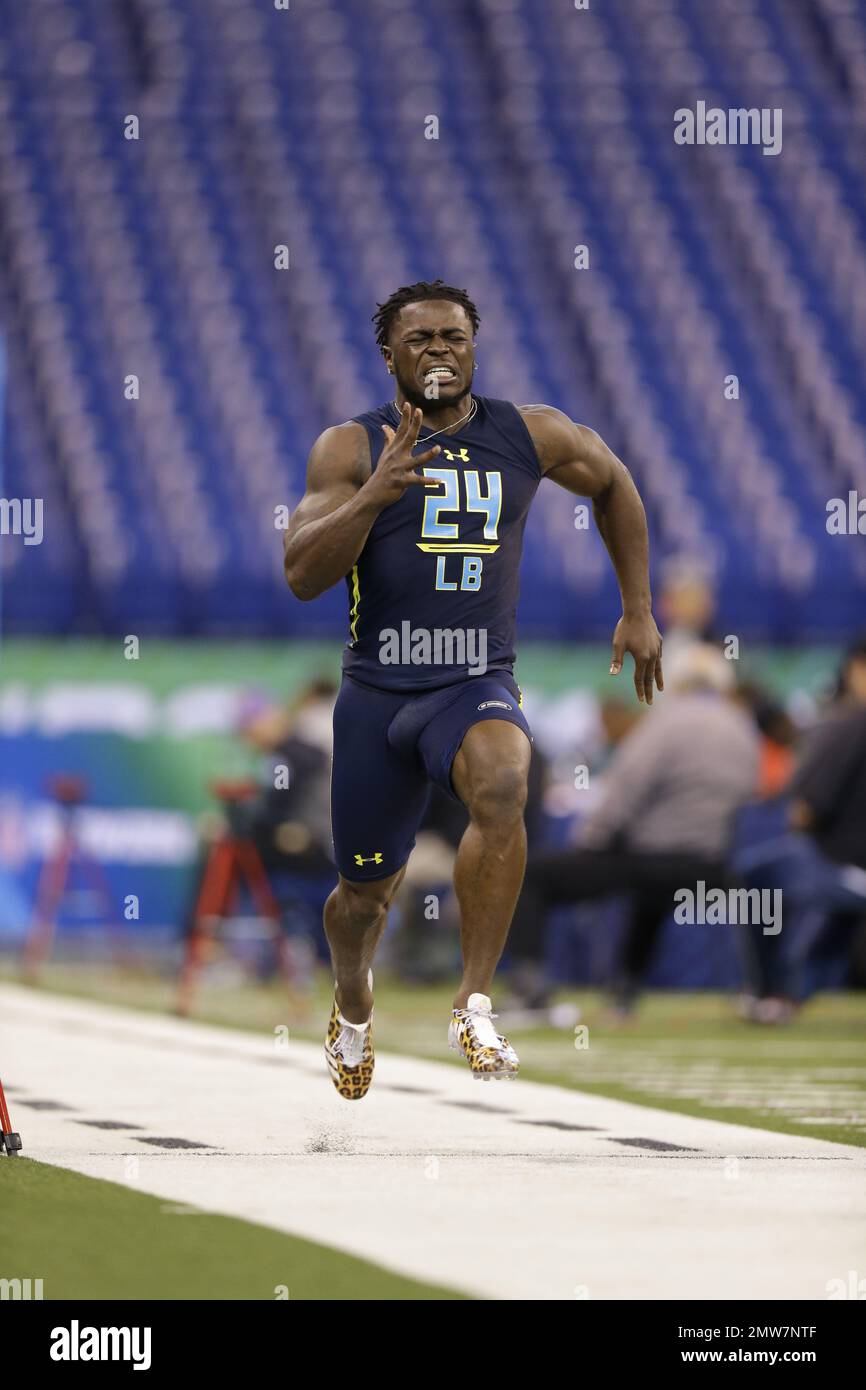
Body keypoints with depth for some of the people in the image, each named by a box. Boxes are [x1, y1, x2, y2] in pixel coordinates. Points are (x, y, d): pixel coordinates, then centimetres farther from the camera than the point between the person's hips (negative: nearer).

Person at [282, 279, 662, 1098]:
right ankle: (354, 1011, 47)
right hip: (376, 691, 1)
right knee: (367, 889, 12)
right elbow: (303, 577, -14)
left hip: (477, 686, 0)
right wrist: (375, 494, -27)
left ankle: (474, 1007, -29)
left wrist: (639, 613, 20)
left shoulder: (530, 437, 2)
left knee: (501, 785, -35)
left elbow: (613, 484, 23)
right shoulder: (351, 447, -3)